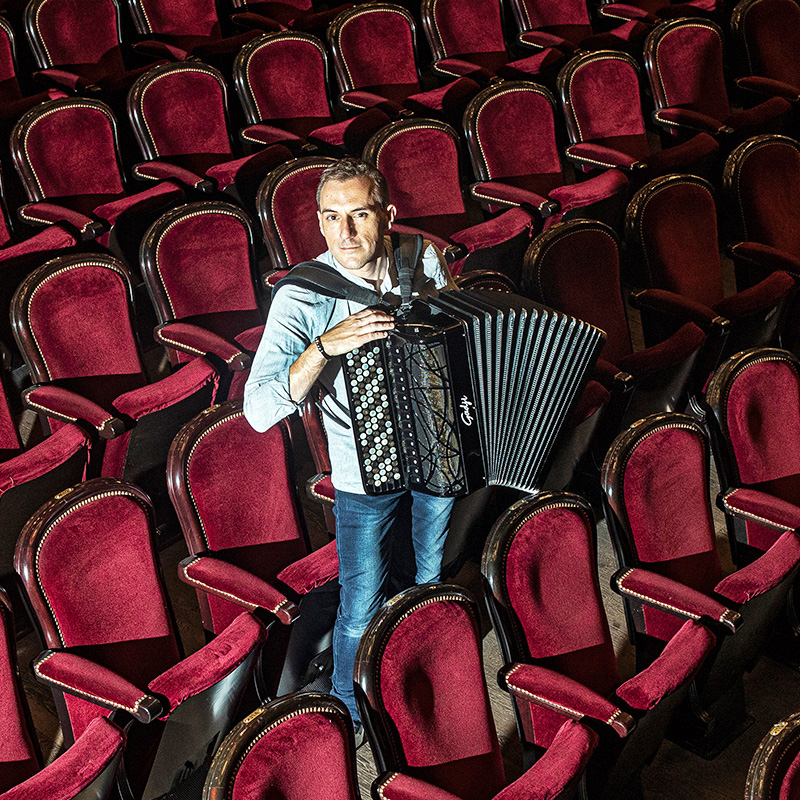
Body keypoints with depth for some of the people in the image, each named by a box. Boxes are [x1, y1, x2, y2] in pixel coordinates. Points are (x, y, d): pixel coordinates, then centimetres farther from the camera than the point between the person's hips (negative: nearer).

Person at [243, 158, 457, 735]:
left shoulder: (423, 260, -12)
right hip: (367, 475, -4)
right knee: (361, 610, 6)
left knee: (431, 574, 25)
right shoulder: (301, 297, -24)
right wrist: (326, 345, -45)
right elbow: (260, 411, -35)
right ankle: (350, 707, 35)